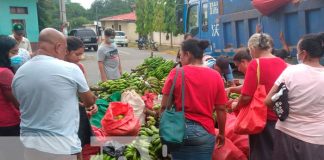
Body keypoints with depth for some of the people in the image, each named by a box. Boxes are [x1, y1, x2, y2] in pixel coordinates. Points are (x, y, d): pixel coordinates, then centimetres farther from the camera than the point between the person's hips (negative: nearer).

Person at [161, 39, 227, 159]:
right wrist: (221, 133, 13)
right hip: (205, 131, 0)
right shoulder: (215, 76, -2)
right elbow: (221, 109, 0)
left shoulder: (176, 73, -5)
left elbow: (165, 106, -3)